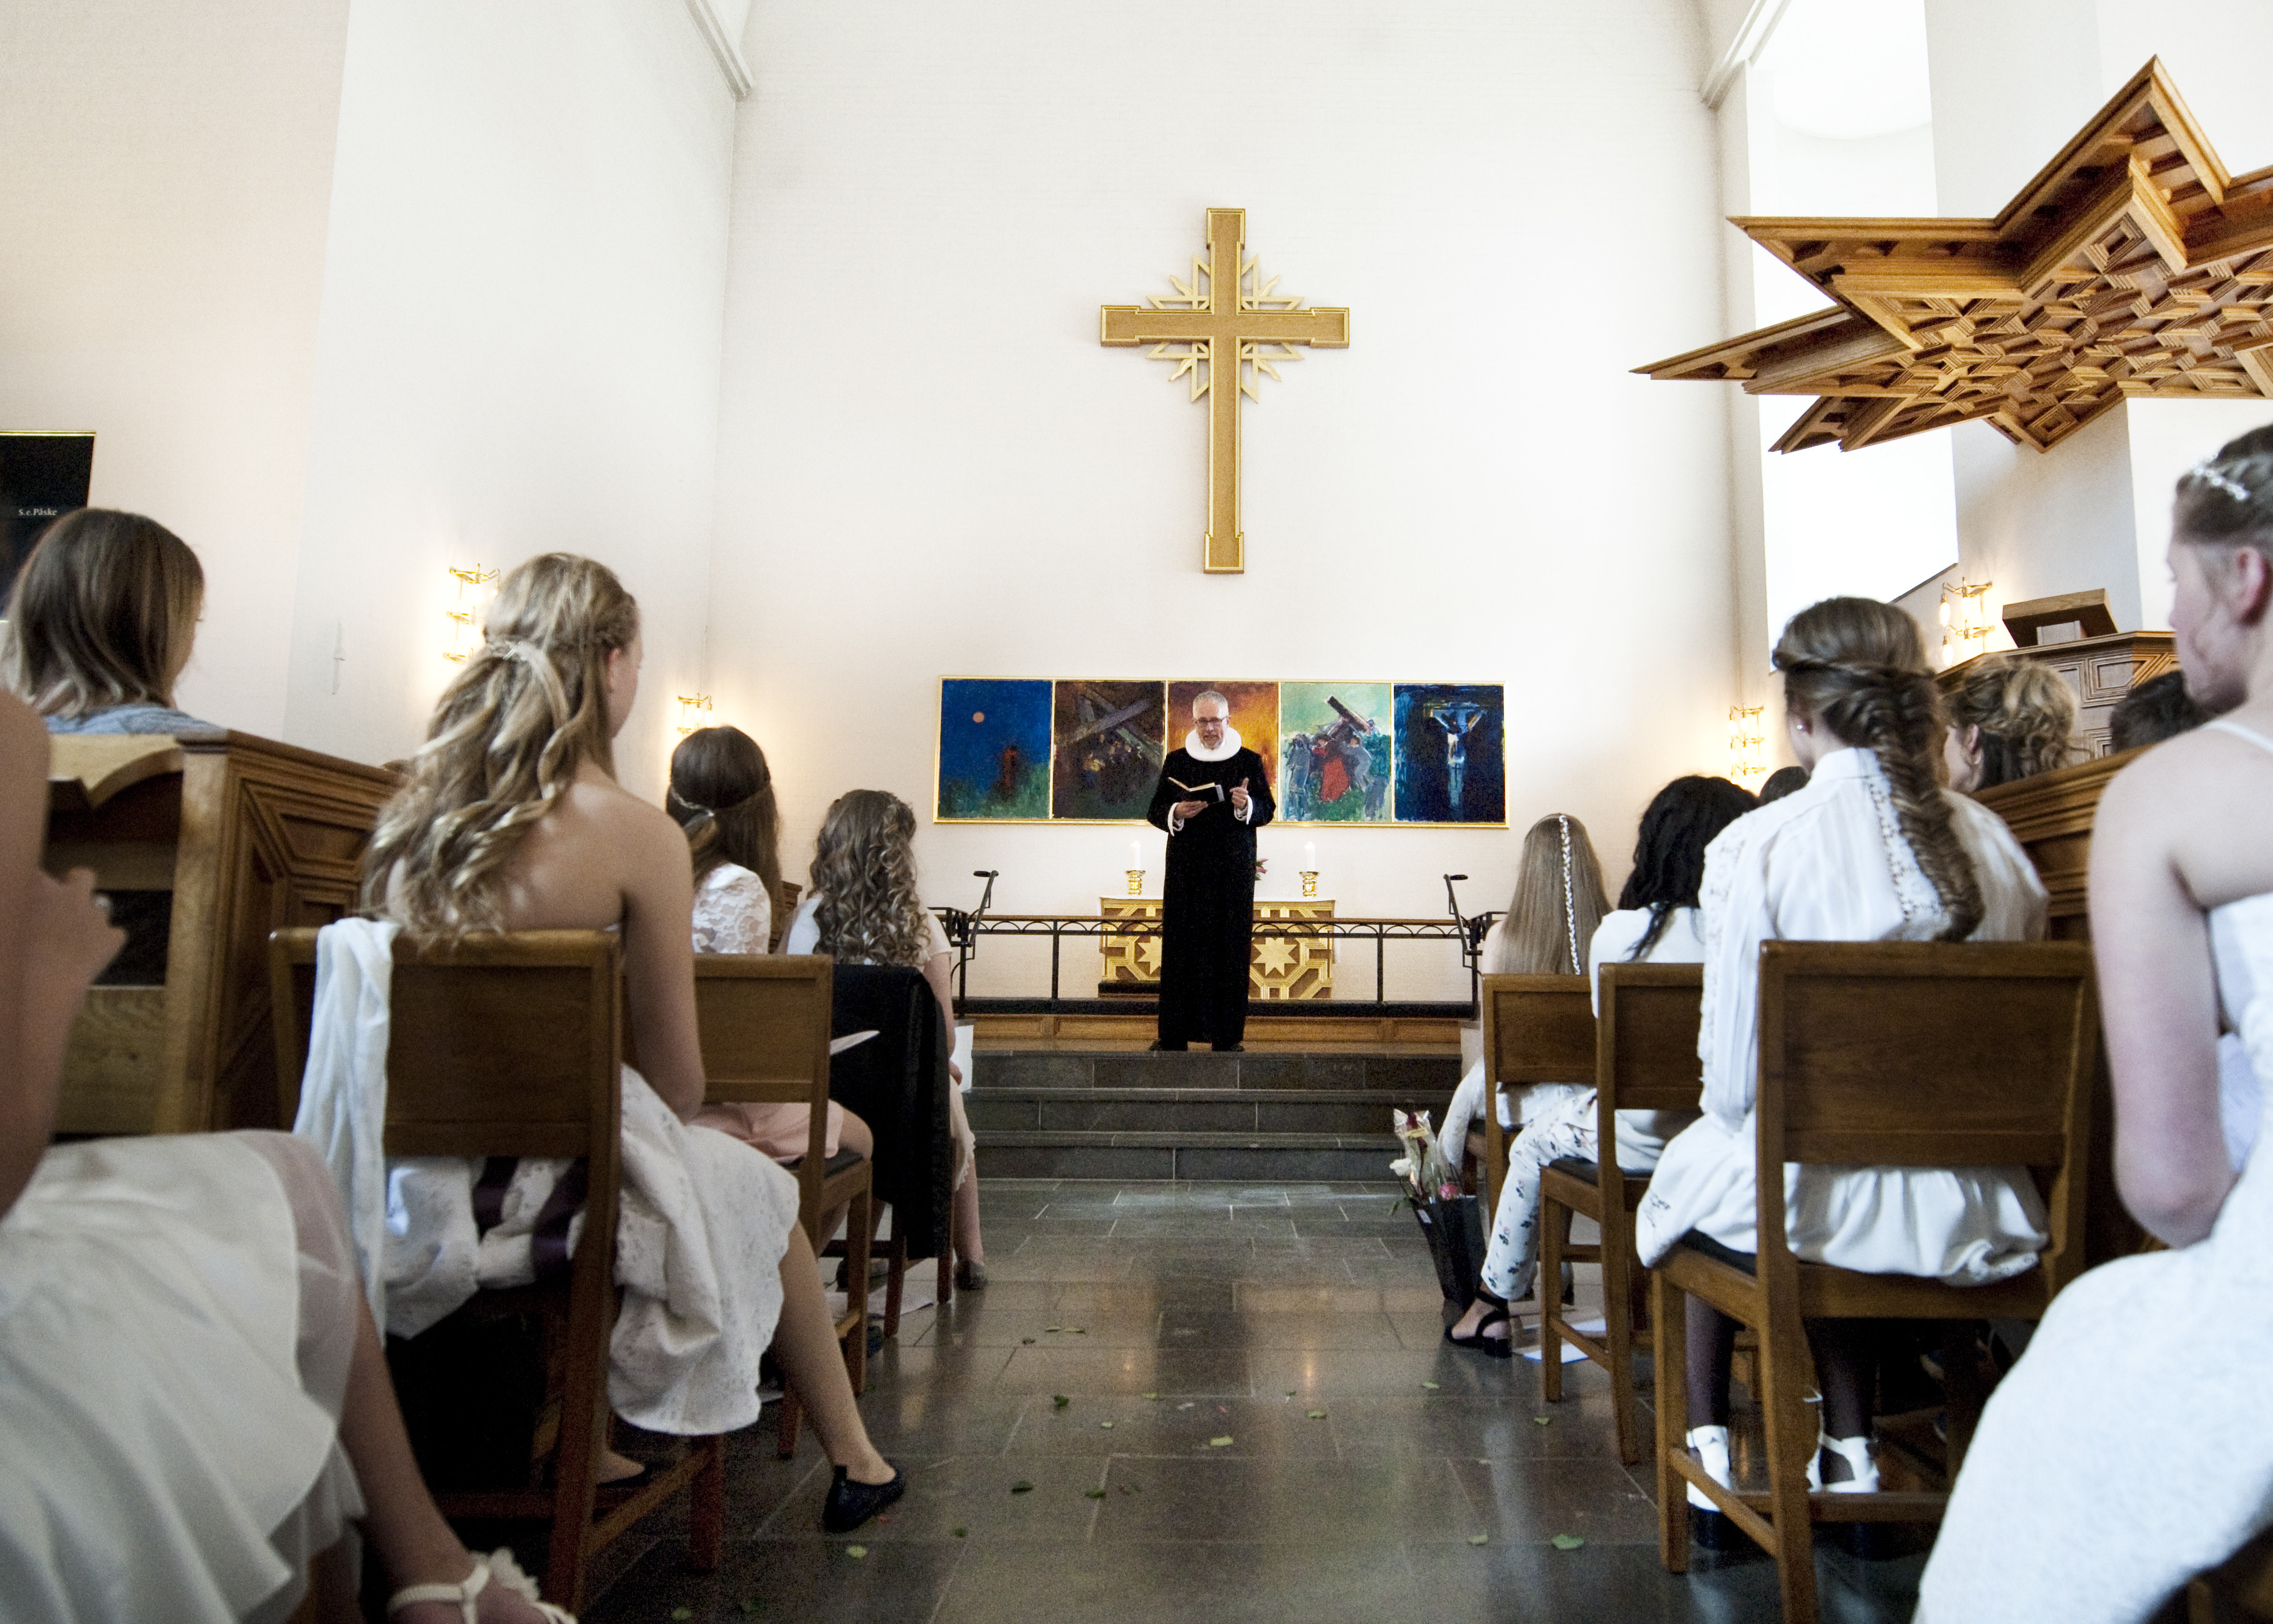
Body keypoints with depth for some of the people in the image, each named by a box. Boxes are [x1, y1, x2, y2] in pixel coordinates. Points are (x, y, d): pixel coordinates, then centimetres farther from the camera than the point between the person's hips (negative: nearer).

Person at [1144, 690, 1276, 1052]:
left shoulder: (1249, 761, 7)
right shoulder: (1176, 761, 11)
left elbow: (1267, 811, 4)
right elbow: (1155, 811, 10)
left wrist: (1247, 804, -17)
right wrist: (1176, 812, -12)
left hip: (1233, 869, -1)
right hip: (1186, 868, 1)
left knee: (1229, 949, -2)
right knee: (1180, 947, -2)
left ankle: (1226, 1035, 4)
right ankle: (1174, 1034, 4)